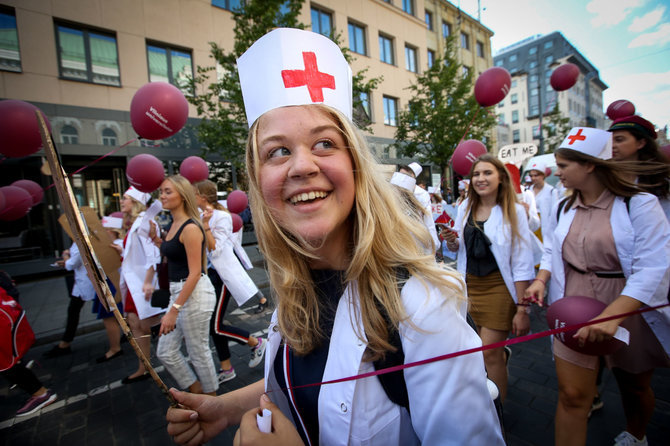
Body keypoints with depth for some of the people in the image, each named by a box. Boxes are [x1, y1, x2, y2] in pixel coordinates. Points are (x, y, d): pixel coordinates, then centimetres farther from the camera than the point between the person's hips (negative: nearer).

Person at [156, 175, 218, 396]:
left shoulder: (190, 228, -18)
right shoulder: (173, 225, 10)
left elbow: (195, 273, -21)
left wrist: (174, 310, -21)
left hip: (195, 294, -10)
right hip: (178, 292, 10)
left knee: (199, 353, 7)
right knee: (165, 352, 16)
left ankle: (211, 400, 31)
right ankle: (197, 392, 35)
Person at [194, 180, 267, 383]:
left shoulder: (221, 217, -15)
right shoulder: (202, 216, 9)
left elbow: (215, 249, -20)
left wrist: (206, 225, -23)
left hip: (222, 274, -8)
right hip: (210, 273, 9)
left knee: (216, 326, -5)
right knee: (213, 325, 12)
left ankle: (256, 343, 16)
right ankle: (226, 369, 26)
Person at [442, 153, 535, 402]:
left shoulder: (514, 211, -11)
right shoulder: (465, 208, 2)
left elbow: (522, 264, -12)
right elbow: (457, 248, 14)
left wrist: (522, 308, -14)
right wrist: (451, 241, -10)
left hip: (498, 287, -4)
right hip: (471, 284, 5)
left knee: (490, 353, -3)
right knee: (487, 345, 18)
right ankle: (503, 355, 52)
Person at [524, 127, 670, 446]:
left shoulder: (639, 204, -13)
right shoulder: (562, 209, 2)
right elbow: (552, 251, 14)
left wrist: (611, 315, -32)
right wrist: (541, 279, -5)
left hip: (629, 313, -2)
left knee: (634, 387, 24)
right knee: (571, 395, 1)